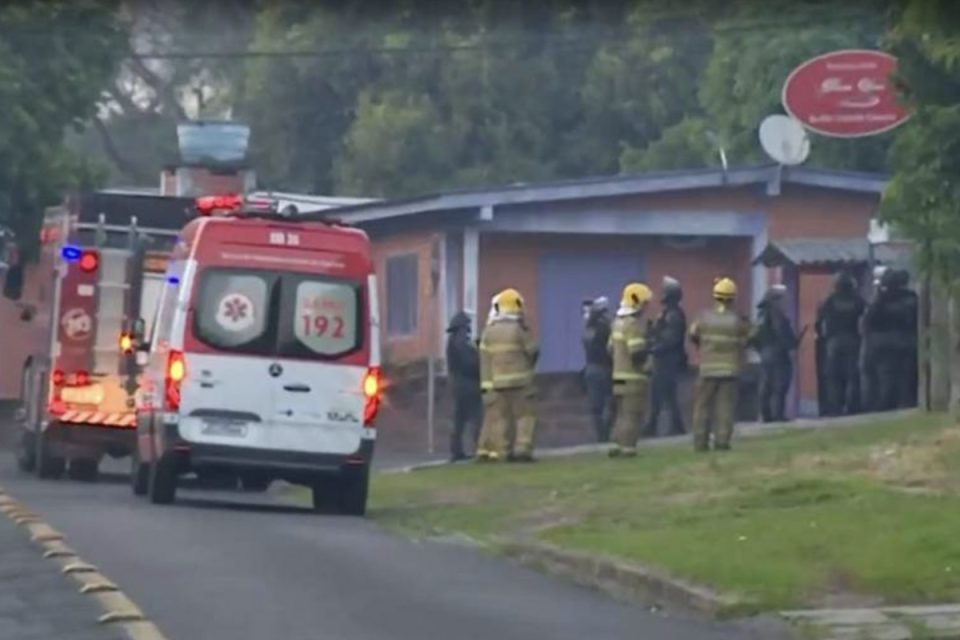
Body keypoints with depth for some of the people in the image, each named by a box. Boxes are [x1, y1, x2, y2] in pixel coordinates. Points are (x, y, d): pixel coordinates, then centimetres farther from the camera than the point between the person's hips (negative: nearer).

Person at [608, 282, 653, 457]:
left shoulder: (618, 322, 13)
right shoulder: (634, 325, -17)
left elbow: (612, 349, 19)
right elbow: (637, 353, -22)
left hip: (619, 376, 9)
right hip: (634, 377, -9)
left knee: (622, 413, 15)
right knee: (633, 414, -4)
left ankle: (617, 445, 13)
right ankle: (628, 447, -5)